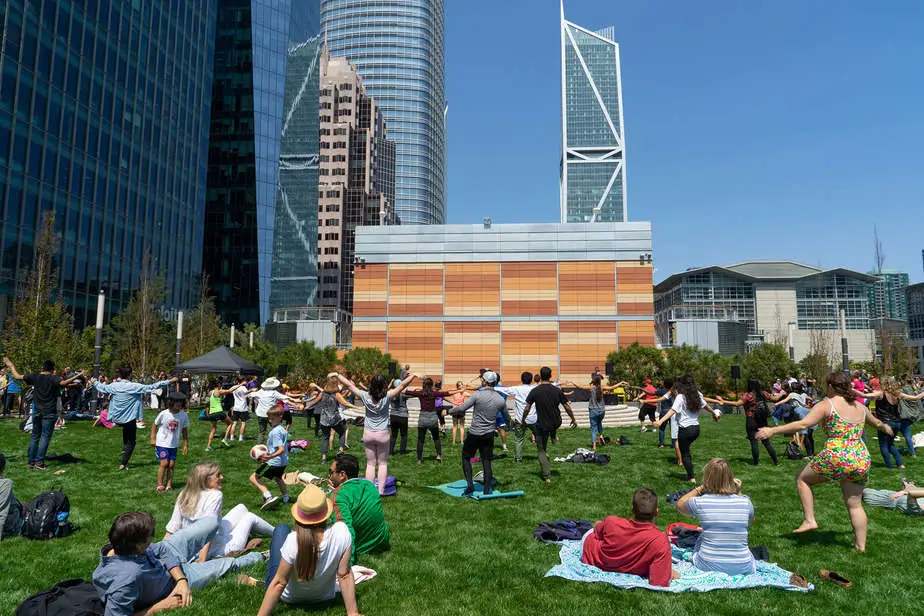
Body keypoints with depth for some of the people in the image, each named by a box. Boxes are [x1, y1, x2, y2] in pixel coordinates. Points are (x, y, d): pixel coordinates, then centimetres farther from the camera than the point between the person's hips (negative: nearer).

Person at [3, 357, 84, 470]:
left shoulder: (35, 377, 2)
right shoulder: (53, 378, -12)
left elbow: (17, 376, 8)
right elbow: (63, 383, -32)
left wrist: (11, 366, 23)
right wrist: (78, 375, -33)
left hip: (37, 412, 5)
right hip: (49, 413, -5)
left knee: (35, 436, 14)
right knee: (45, 437, 0)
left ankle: (31, 461, 18)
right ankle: (39, 462, -1)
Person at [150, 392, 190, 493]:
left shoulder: (184, 415, -8)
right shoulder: (163, 414, -15)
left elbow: (184, 430, 3)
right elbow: (155, 424, 1)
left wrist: (186, 445, 6)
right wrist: (153, 438, -2)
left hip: (174, 444, 3)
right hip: (162, 443, -3)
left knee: (171, 465, 4)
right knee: (164, 463, -9)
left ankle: (169, 485, 15)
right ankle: (159, 485, 3)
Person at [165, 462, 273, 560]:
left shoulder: (184, 495, -5)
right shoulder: (215, 495, -25)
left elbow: (172, 527, -4)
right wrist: (203, 557, -34)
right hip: (221, 551, -7)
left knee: (241, 508, 23)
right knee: (250, 517, 20)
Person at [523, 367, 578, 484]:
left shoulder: (535, 391, -13)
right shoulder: (557, 390, -8)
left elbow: (527, 409, -10)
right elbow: (567, 407, -3)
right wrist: (573, 420, 12)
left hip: (542, 425, -2)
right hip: (556, 423, 2)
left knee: (540, 450, 10)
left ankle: (547, 476, 6)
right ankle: (553, 436, 45)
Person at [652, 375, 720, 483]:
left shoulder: (680, 397, -14)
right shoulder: (697, 395, 6)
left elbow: (673, 411, -28)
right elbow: (706, 406, 23)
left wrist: (660, 421, -38)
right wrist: (714, 413, 44)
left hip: (685, 429, -7)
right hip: (696, 428, 7)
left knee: (685, 454, 8)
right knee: (686, 450, 25)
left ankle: (691, 477, 9)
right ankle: (690, 473, 27)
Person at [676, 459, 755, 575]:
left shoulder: (699, 502, -12)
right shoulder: (745, 502, -8)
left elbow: (680, 504, 11)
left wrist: (701, 487, 8)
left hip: (707, 567, -1)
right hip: (743, 569, 1)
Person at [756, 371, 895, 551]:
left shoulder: (826, 405, -6)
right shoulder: (860, 407, 14)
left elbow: (802, 424, -18)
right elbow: (877, 423, 35)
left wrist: (773, 430, -17)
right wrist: (885, 427, 59)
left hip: (835, 457, -6)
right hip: (861, 461, 6)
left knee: (803, 479, 15)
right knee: (855, 505, 17)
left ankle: (809, 520, 8)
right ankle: (861, 546, 22)